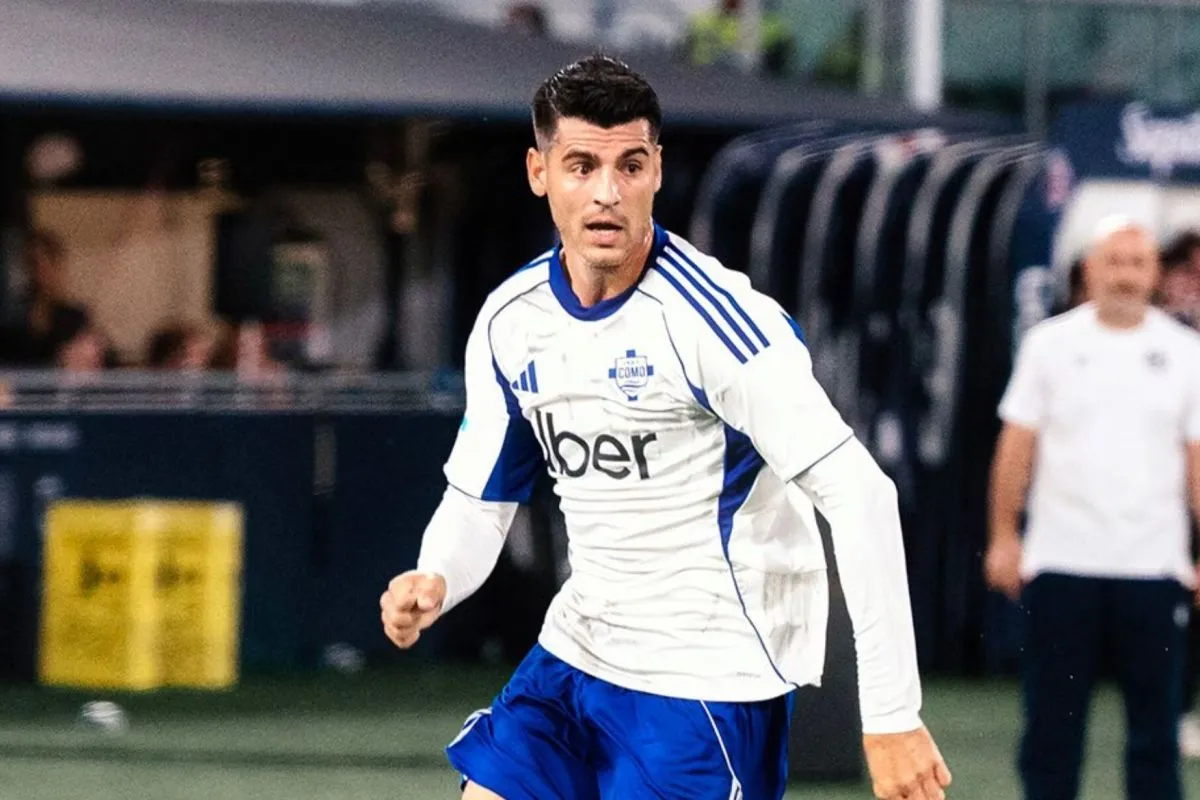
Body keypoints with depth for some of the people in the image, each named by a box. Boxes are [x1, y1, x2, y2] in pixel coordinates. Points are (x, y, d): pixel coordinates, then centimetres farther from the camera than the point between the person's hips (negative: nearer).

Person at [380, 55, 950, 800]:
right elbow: (478, 503, 12)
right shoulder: (510, 323, 1)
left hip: (707, 681, -7)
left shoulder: (710, 317, -20)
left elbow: (860, 493, -23)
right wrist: (433, 584, -13)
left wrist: (893, 716, -27)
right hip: (576, 651, 7)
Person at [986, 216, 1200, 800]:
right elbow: (1017, 445, 4)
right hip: (1060, 564, 0)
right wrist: (1004, 534, -1)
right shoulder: (1050, 344, 4)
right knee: (1051, 723, 3)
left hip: (1153, 567, 0)